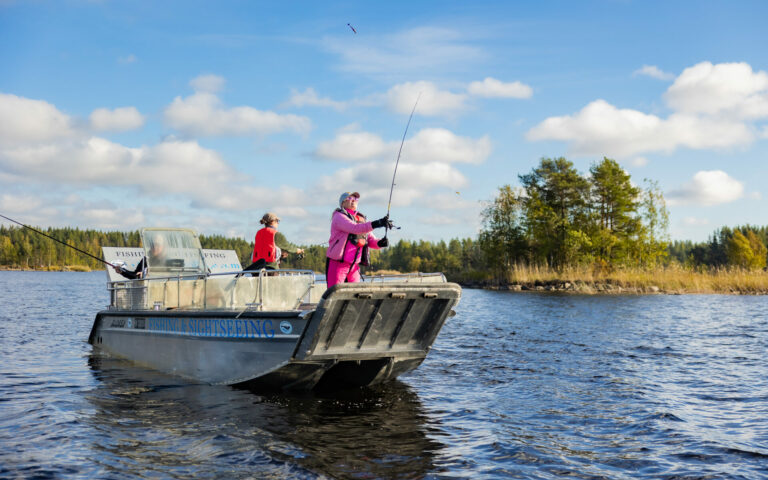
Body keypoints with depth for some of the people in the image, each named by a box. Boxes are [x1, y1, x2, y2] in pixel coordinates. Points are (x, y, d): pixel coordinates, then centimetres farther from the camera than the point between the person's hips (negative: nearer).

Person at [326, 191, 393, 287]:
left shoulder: (361, 219, 16)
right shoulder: (338, 216, -5)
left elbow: (371, 240, 11)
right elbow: (355, 228, -24)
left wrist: (380, 243, -13)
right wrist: (376, 224, -34)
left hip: (354, 266, 7)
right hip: (337, 264, -7)